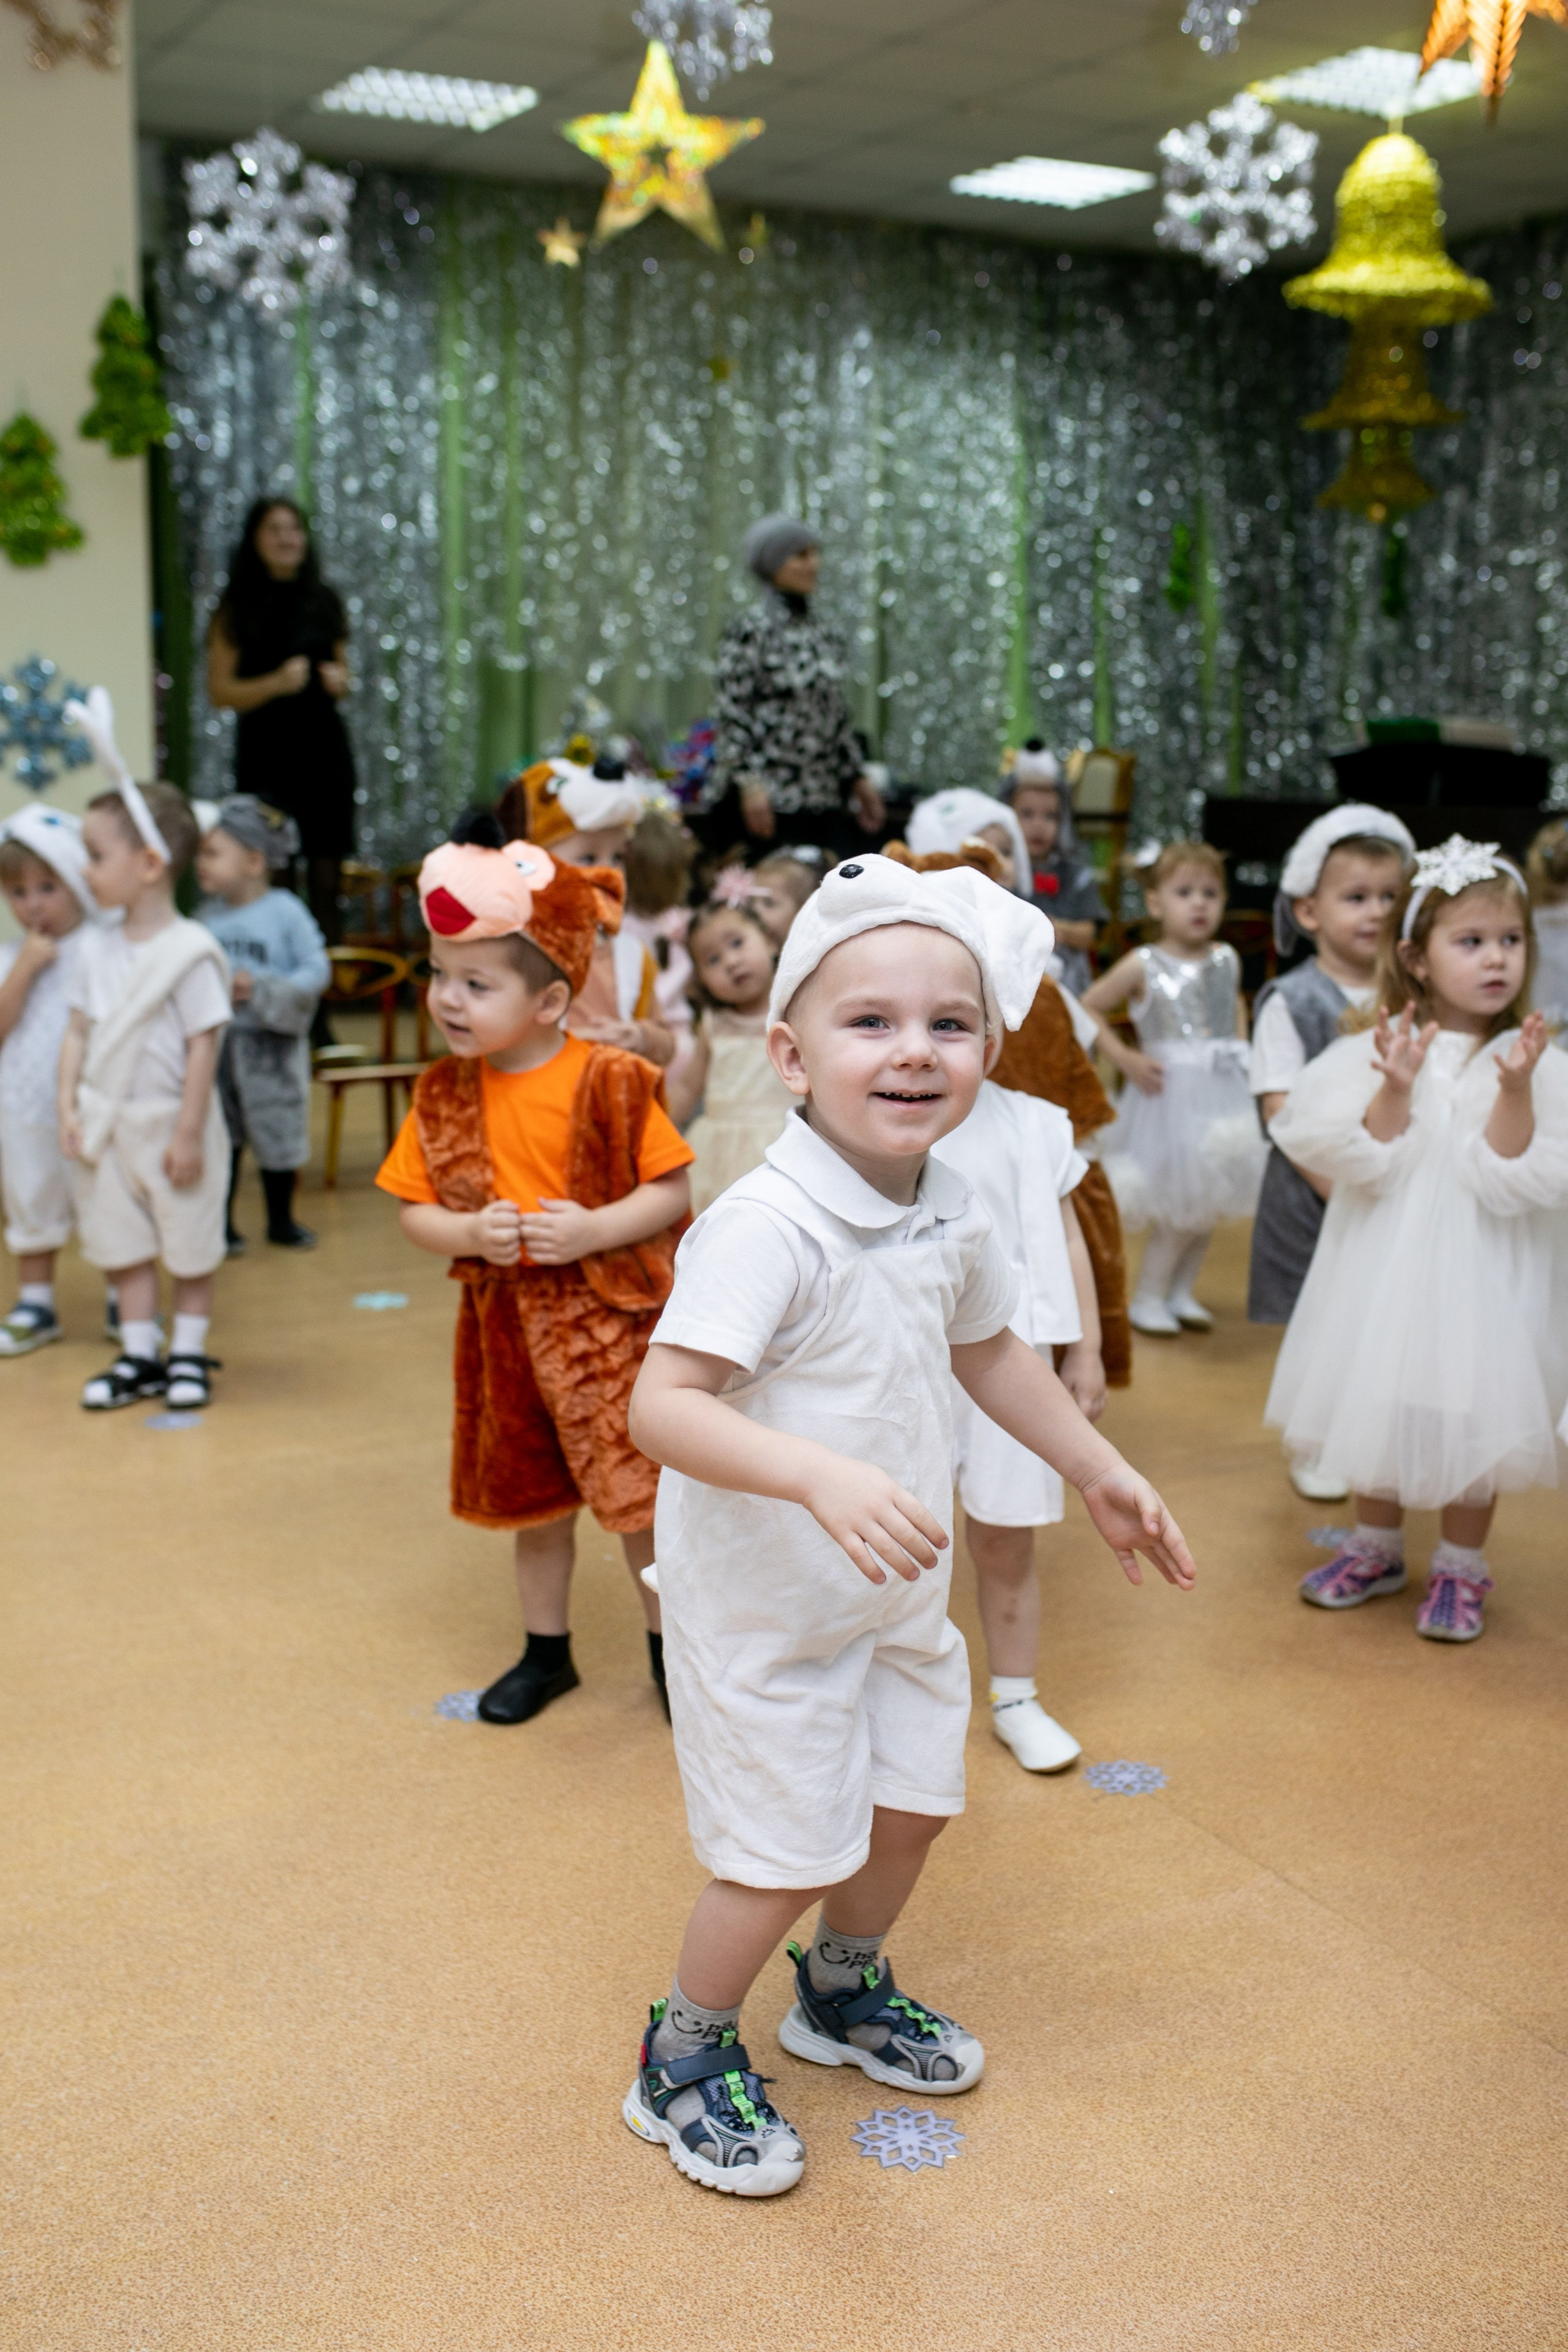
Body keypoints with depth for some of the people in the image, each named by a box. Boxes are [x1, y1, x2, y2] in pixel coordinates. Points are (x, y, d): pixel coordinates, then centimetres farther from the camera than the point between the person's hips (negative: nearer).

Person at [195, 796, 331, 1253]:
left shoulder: (287, 912, -10)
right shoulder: (208, 915, 3)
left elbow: (317, 971, -11)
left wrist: (261, 989, -20)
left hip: (272, 1047, -3)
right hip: (215, 1042, 3)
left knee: (278, 1136, 8)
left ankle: (281, 1221, 26)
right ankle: (221, 1225, 22)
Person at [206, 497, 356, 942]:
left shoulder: (325, 603, 12)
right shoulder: (237, 609, 1)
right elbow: (220, 692, -3)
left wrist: (340, 681, 0)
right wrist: (276, 683, -18)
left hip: (324, 750, 3)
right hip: (265, 755, -3)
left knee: (326, 874, 1)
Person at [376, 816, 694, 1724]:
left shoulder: (609, 1082, -13)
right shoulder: (445, 1096, -2)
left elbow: (673, 1188, -9)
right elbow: (415, 1210, 3)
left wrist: (593, 1229, -23)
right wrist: (470, 1233, -18)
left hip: (608, 1320, -4)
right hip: (504, 1325, 4)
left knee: (639, 1493, 2)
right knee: (533, 1496, 17)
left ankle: (669, 1646, 24)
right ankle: (547, 1652, 36)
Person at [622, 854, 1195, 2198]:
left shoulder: (952, 1218, -4)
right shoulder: (765, 1226, -29)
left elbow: (989, 1352, 15)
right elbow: (664, 1403, -35)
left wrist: (1101, 1470, 21)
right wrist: (819, 1474, -49)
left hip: (898, 1589, 8)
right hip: (763, 1602, -7)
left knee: (912, 1804, 20)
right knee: (786, 1858, 2)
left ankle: (846, 1990, 50)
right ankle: (687, 2059, 30)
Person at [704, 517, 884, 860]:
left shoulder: (821, 635, 15)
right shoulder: (748, 632, -6)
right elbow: (730, 716, -11)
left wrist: (857, 778, 17)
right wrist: (749, 784, -18)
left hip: (823, 800, 7)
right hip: (766, 801, -7)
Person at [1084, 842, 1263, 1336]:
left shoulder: (1226, 960, 6)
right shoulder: (1143, 966, -7)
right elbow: (1086, 1009, -4)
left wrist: (1240, 1049, 11)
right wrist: (1129, 1060, -9)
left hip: (1223, 1095, 5)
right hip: (1171, 1094, -5)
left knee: (1210, 1205, 10)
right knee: (1182, 1207, -4)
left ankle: (1180, 1291, 25)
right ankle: (1148, 1297, 12)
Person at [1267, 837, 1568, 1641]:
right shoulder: (1381, 1052, -6)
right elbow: (1366, 1166, -12)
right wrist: (1395, 1087, -25)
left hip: (1482, 1276, -1)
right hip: (1385, 1266, 2)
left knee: (1472, 1416, 6)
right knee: (1376, 1408, 15)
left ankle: (1460, 1567, 26)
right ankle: (1376, 1546, 36)